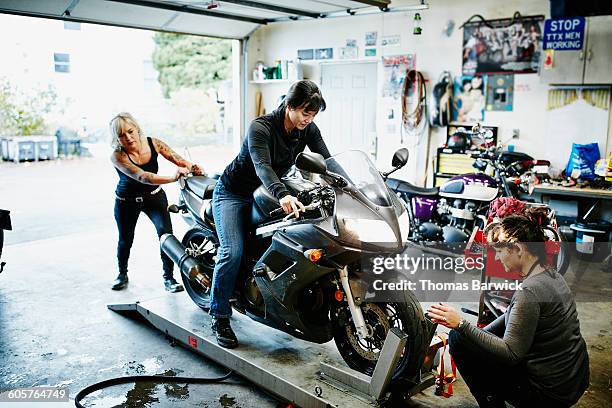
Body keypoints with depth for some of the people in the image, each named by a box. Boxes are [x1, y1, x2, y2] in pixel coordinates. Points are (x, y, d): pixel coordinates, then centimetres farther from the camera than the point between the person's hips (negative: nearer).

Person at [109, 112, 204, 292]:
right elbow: (141, 176, -41)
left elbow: (177, 159, -14)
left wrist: (191, 167, -39)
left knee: (166, 232, -17)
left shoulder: (154, 143, -16)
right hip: (127, 201, -1)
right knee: (125, 240, 12)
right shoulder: (117, 156, -27)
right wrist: (172, 177, -55)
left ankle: (168, 277, -4)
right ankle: (122, 274, 40)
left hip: (154, 195, 1)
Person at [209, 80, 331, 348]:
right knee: (232, 252, -20)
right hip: (233, 193, -5)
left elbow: (327, 162, -16)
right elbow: (262, 166, -42)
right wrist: (282, 195, -60)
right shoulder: (260, 127, -26)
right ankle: (219, 317, -5)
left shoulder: (309, 130, -8)